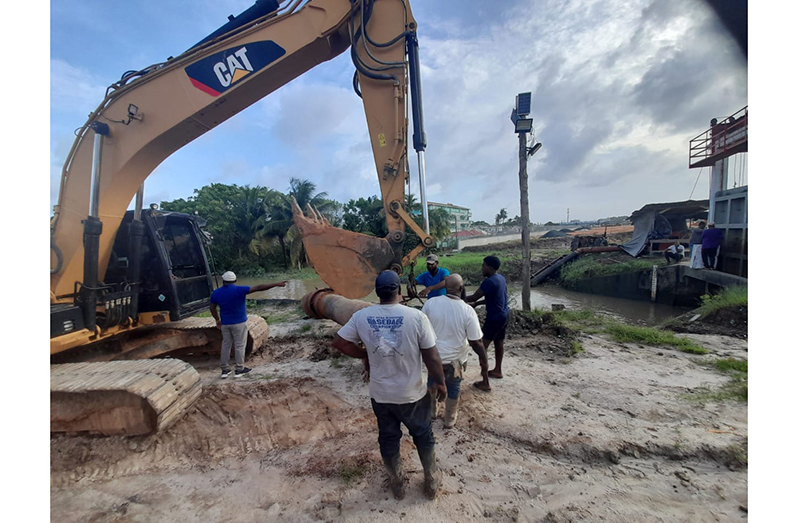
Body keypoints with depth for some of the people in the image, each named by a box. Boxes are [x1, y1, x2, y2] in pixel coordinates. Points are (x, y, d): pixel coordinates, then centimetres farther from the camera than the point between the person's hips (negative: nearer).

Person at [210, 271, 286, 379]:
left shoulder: (215, 293, -2)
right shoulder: (239, 290, -17)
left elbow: (212, 308, 7)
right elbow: (258, 288, -21)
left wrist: (217, 320, 24)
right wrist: (276, 284, -21)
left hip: (225, 323, 5)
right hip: (239, 323, -5)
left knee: (226, 345, 14)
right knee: (240, 346, 5)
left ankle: (225, 370, 19)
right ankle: (239, 370, 11)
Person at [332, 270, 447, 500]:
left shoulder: (361, 316, -13)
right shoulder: (416, 316, -21)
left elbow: (338, 342, -3)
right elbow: (431, 356, -15)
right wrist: (440, 382, 1)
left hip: (380, 394, 2)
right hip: (412, 394, -2)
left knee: (388, 438, 24)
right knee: (423, 436, 23)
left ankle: (397, 484, 45)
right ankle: (431, 481, 43)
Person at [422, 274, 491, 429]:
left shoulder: (431, 303, -17)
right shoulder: (467, 311, -23)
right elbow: (476, 342, -18)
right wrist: (484, 359, -1)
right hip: (455, 359, -2)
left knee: (432, 382, 28)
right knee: (453, 389, 22)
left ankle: (432, 412, 49)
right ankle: (449, 420, 42)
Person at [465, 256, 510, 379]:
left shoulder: (489, 281, -23)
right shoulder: (501, 278, 6)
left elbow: (474, 297, -19)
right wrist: (478, 303, 15)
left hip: (495, 317, -9)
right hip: (504, 314, 9)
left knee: (482, 346, -2)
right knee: (499, 343, 18)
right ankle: (497, 370, 31)